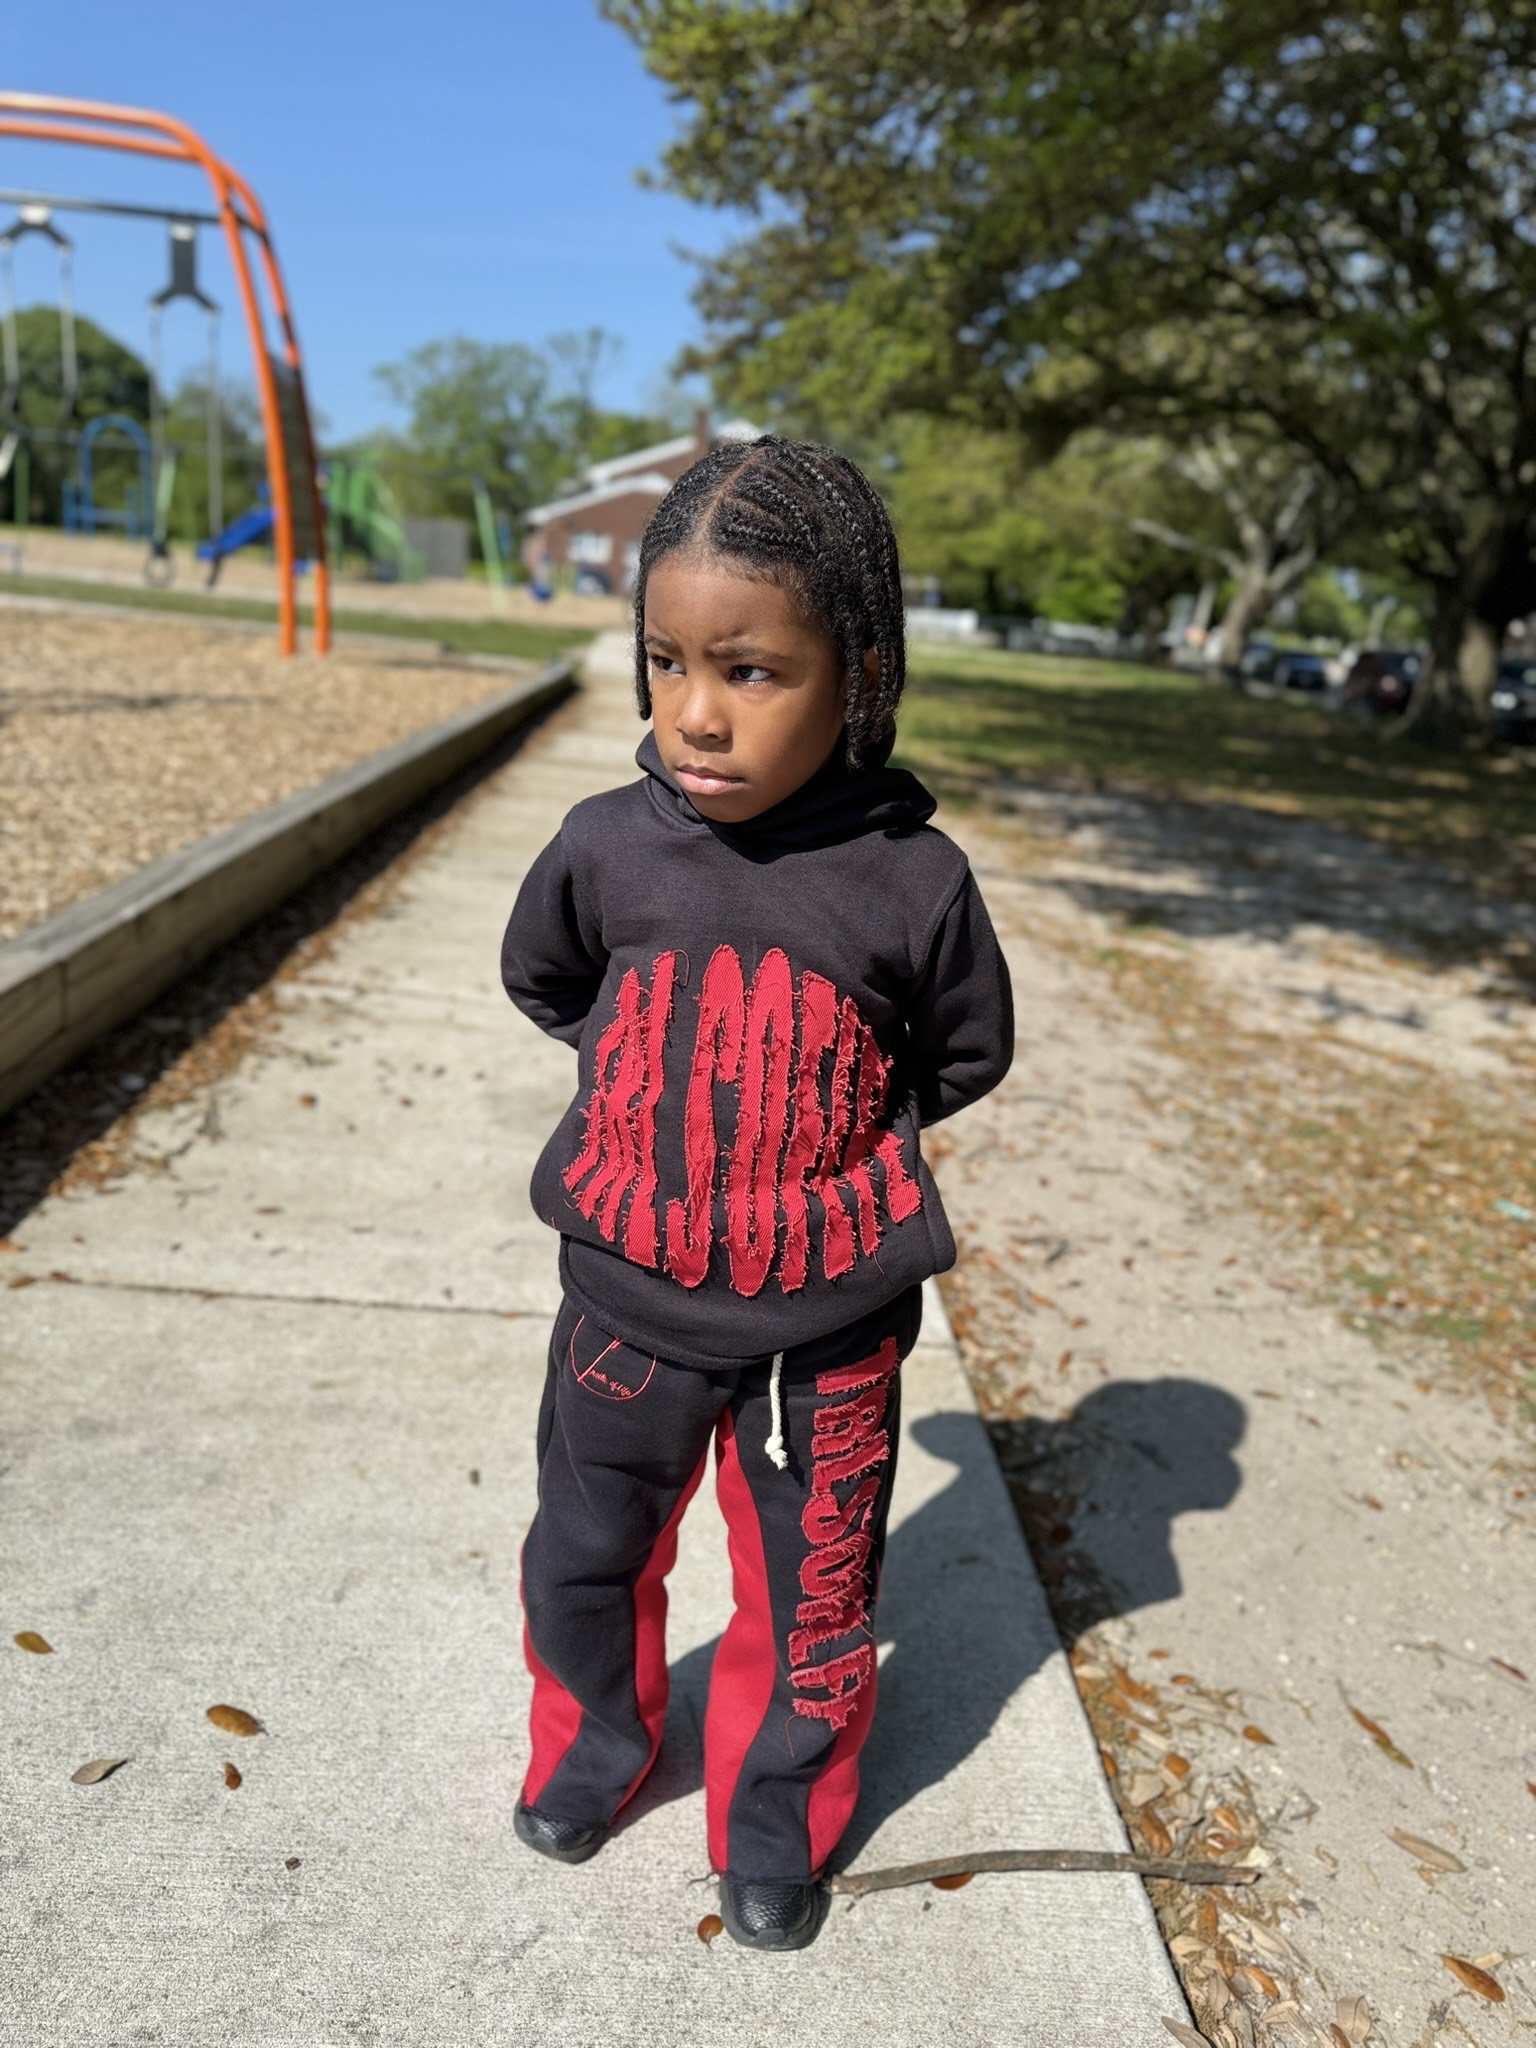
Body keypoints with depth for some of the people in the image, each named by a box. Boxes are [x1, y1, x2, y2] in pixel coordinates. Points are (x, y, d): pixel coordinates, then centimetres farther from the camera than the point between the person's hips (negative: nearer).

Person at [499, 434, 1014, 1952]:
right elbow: (538, 976, 10)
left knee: (810, 1597, 17)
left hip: (827, 1319, -1)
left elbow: (968, 1054, 2)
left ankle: (776, 1817, 45)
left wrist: (839, 1137, -1)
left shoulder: (914, 880, -17)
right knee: (586, 1555, 22)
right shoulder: (607, 844, -12)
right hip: (629, 1296, 2)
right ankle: (593, 1743, 52)